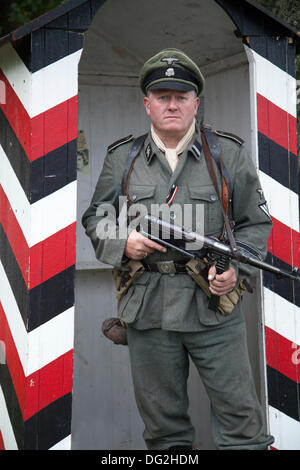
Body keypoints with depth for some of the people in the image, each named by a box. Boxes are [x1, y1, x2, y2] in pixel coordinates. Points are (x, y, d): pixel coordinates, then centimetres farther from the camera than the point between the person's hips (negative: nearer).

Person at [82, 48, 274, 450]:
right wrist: (122, 244, -7)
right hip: (147, 308, 2)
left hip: (215, 305, -1)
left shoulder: (230, 154, 5)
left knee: (239, 415, 1)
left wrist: (236, 268, -9)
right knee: (161, 421, 12)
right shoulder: (122, 158, 8)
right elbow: (96, 219, 14)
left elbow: (256, 222, 7)